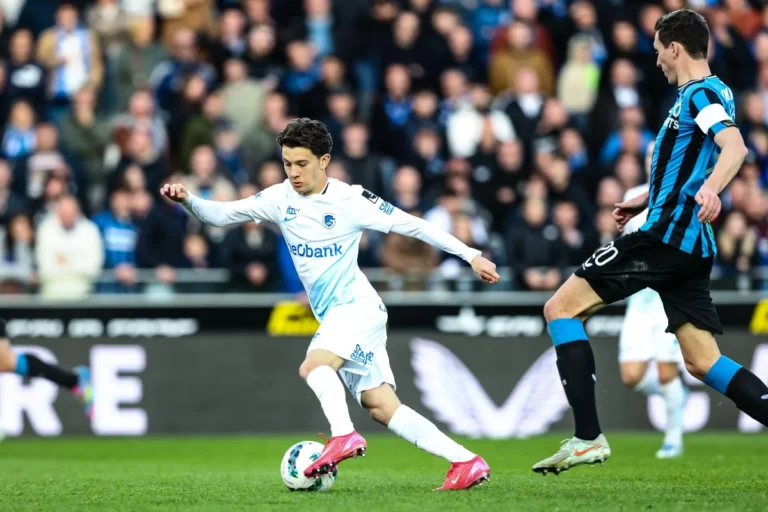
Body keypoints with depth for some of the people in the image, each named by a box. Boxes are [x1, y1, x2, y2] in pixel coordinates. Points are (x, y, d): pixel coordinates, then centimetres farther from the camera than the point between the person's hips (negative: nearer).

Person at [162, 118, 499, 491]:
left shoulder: (350, 200, -10)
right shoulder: (280, 198, 5)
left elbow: (412, 225, -6)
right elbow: (221, 215, 6)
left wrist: (470, 255, -6)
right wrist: (187, 200, -13)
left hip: (358, 306, -6)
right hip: (335, 318, 6)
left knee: (313, 366, -29)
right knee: (381, 407, 0)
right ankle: (466, 462, -1)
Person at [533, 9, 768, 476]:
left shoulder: (703, 93, -9)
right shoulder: (698, 95, 21)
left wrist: (710, 189, -47)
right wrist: (648, 200, 45)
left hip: (665, 236, -10)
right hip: (691, 246, 10)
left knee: (561, 309, -5)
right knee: (703, 362, 8)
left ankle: (589, 438, -12)